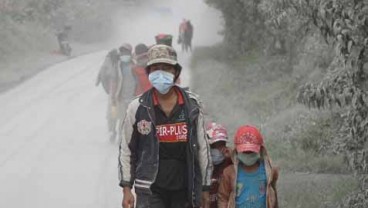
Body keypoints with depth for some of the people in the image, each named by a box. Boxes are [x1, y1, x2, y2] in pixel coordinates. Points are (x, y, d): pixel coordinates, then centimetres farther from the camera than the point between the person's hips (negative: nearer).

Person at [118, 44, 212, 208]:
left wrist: (205, 188, 10)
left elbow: (202, 147, 10)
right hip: (150, 190, -3)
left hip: (184, 189, 3)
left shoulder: (192, 105, 5)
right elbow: (126, 150, 5)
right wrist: (126, 189, 0)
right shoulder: (137, 108, 0)